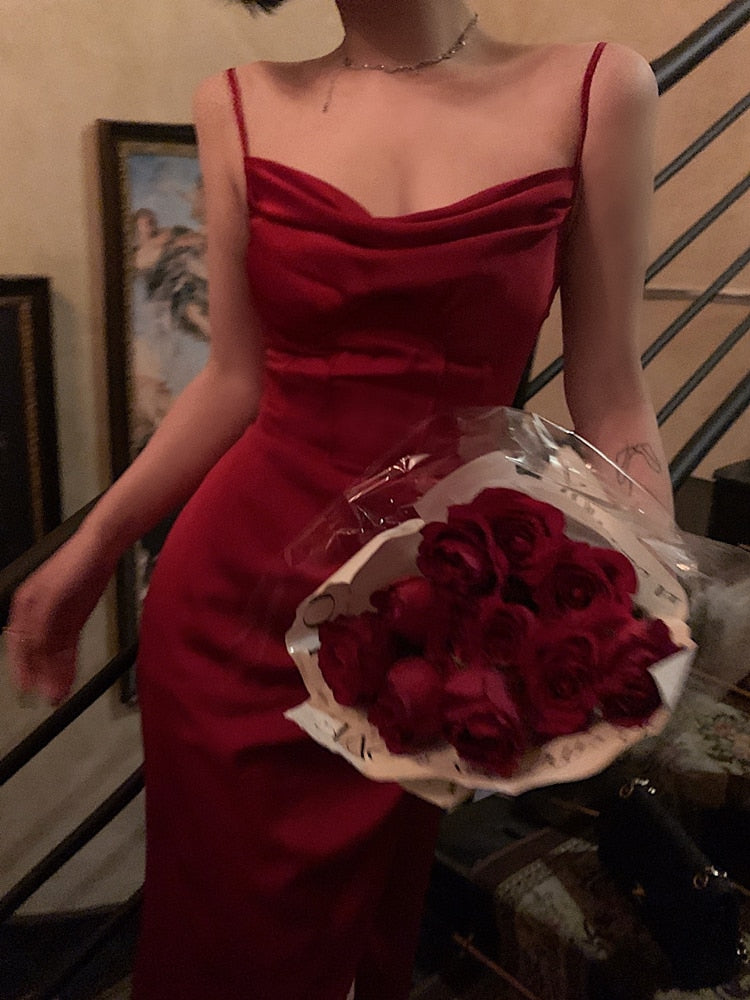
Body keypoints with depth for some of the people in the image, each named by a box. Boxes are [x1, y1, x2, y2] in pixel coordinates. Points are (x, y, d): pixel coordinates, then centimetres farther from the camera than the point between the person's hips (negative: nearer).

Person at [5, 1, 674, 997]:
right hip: (232, 594, 1)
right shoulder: (241, 106, 4)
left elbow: (609, 402, -1)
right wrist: (94, 546, 5)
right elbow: (238, 379, 6)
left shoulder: (594, 90, -2)